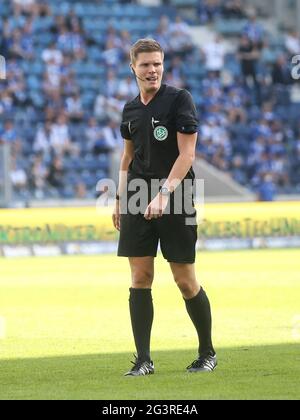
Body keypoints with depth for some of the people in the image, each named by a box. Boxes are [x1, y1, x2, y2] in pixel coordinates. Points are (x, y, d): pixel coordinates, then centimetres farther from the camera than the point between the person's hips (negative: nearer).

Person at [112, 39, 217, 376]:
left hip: (176, 200, -5)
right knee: (140, 278, -1)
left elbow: (187, 153, -12)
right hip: (138, 203, 5)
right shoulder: (131, 109, 12)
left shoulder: (179, 99, -6)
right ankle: (143, 359, 2)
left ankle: (207, 353, 15)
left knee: (185, 281, -2)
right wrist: (120, 199, 16)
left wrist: (164, 193, -21)